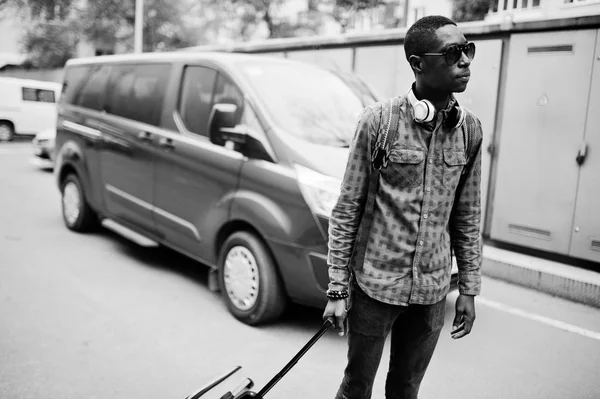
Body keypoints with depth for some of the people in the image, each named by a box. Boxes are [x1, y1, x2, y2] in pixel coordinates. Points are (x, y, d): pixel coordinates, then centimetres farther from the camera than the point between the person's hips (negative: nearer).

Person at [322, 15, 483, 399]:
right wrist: (338, 288, -9)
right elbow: (346, 210, -9)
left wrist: (469, 289, 8)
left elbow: (468, 218, 7)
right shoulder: (379, 120, -13)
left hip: (432, 294, 4)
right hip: (374, 285, -3)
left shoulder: (470, 129, 0)